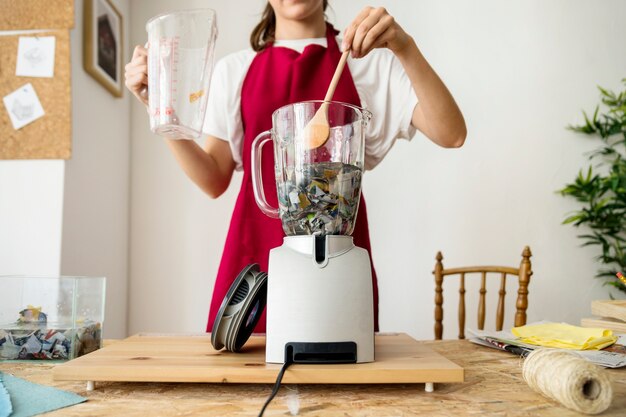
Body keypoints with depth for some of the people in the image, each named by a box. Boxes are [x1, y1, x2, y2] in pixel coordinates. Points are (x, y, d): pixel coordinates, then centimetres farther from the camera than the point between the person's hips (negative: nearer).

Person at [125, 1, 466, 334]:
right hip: (255, 249, 1)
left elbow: (451, 135, -5)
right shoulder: (233, 69, 12)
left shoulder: (372, 62, 7)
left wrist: (405, 47, -15)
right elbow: (215, 181, 8)